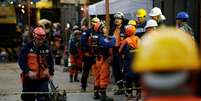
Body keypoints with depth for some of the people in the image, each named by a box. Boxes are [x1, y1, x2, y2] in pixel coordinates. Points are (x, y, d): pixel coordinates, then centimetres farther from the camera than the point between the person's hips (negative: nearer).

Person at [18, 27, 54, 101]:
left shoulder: (47, 48, 5)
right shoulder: (27, 47, -4)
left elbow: (51, 62, 17)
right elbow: (21, 61, -7)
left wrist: (51, 74, 13)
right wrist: (28, 71, -20)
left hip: (43, 79, 1)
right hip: (29, 78, -1)